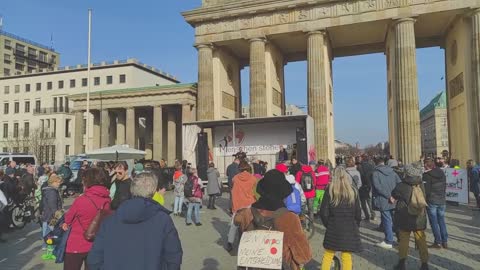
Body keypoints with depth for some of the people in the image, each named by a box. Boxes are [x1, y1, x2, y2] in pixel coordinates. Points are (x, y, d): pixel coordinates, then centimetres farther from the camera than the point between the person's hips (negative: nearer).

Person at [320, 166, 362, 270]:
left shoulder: (330, 189, -5)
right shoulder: (353, 190, -2)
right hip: (349, 228, 0)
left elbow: (323, 212, -7)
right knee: (347, 257, 7)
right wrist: (356, 226, 17)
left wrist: (327, 224, 9)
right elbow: (358, 212, 1)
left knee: (328, 255, 12)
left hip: (333, 227, 0)